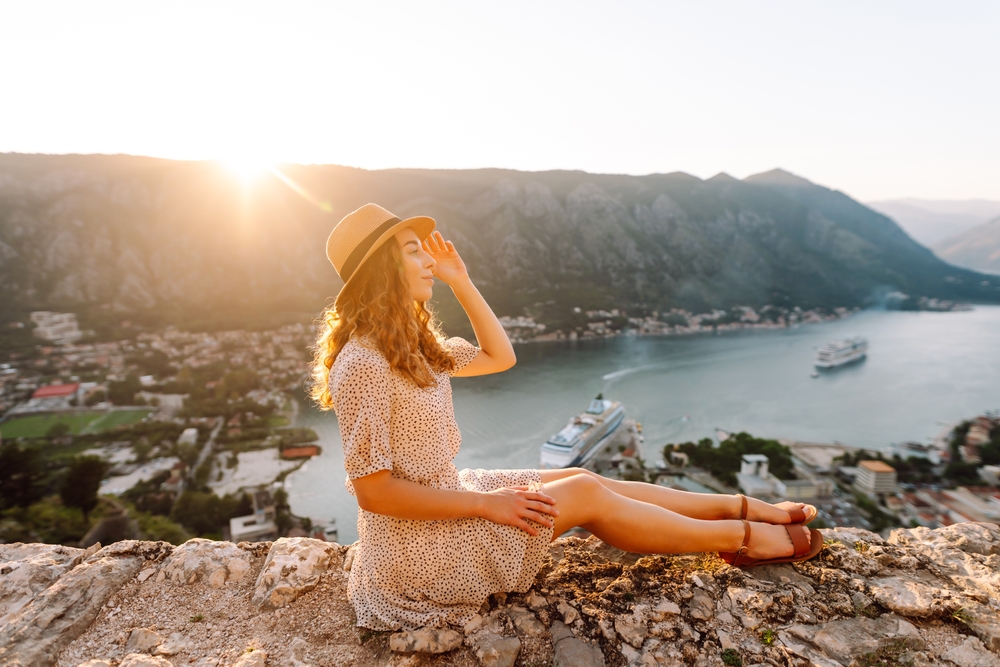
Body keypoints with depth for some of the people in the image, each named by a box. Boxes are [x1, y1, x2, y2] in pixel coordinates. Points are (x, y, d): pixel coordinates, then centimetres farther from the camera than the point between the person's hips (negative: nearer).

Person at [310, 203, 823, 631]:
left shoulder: (410, 343, 3)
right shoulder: (363, 364, -26)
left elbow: (499, 357, 8)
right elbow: (373, 491, -24)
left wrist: (461, 282, 0)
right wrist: (486, 504, -20)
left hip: (445, 496, 8)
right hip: (412, 546, -8)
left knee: (581, 480, 2)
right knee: (586, 496, -8)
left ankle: (746, 507, 16)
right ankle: (745, 537, 12)